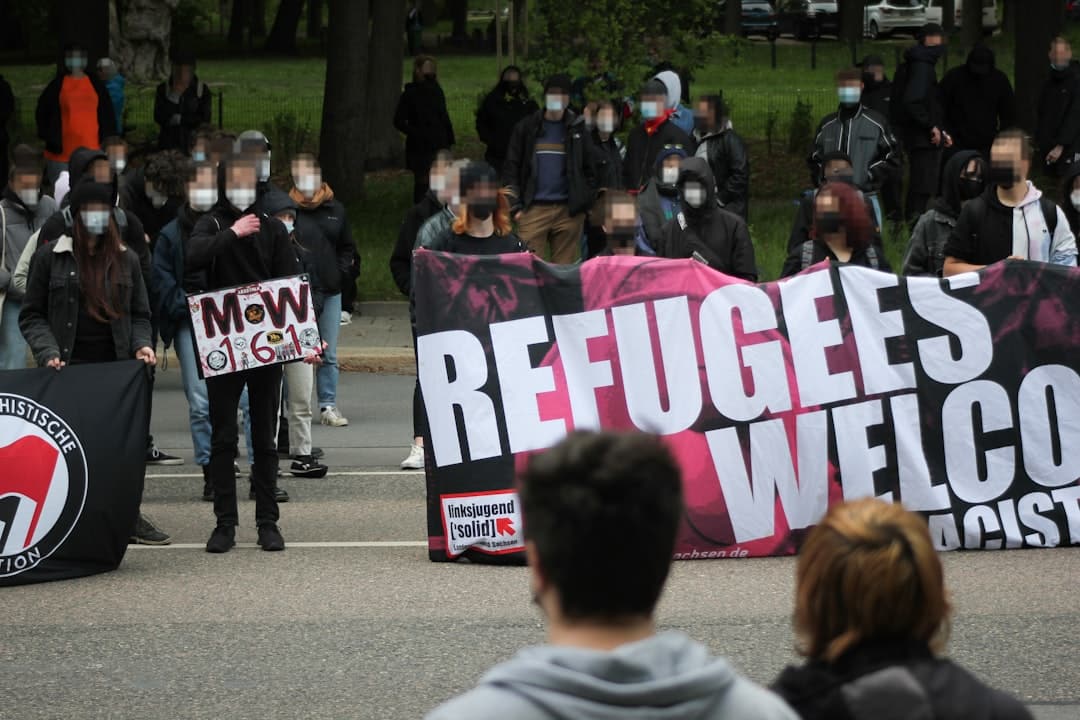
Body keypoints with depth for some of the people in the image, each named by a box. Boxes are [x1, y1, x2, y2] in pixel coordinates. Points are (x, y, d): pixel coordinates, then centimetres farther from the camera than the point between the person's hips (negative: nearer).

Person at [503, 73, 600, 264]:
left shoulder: (577, 129, 10)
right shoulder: (526, 128, 7)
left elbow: (595, 168, 14)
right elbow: (511, 169, 6)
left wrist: (584, 199, 3)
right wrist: (515, 206, -3)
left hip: (569, 212, 1)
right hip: (533, 210, -1)